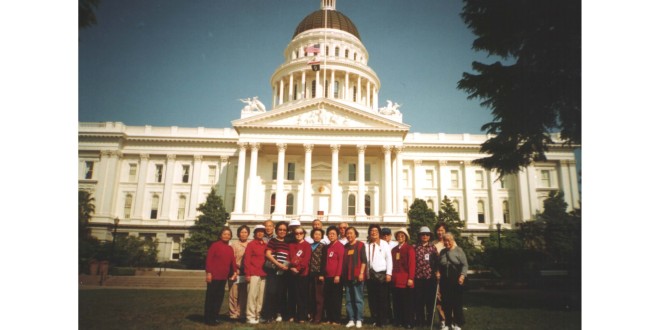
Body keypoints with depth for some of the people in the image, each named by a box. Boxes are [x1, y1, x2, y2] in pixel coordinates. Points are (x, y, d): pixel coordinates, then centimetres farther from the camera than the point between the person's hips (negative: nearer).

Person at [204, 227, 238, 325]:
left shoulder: (230, 249, 13)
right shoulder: (215, 245, -6)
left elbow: (232, 261, 11)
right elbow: (209, 259, -9)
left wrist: (235, 271, -3)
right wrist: (208, 272, -14)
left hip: (224, 277, 6)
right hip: (214, 276, -6)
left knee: (220, 297, 11)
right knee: (211, 296, 1)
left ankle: (215, 317, 20)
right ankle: (208, 318, 9)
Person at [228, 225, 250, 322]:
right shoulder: (234, 245, 0)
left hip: (246, 274, 3)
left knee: (243, 295, 8)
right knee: (234, 295, -1)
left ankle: (241, 314, 17)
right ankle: (233, 314, 10)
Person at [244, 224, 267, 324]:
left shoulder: (265, 245, 15)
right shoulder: (251, 244, 1)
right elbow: (246, 260, -4)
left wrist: (267, 271, 10)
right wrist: (247, 274, -10)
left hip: (263, 274, 5)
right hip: (253, 274, -5)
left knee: (261, 296, 7)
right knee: (252, 295, -6)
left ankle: (258, 315, 16)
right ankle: (250, 316, 1)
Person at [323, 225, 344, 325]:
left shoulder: (340, 246, -7)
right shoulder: (328, 247, 16)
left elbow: (341, 261, -14)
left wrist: (338, 275, -19)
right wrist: (324, 275, 15)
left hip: (336, 276, -7)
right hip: (328, 277, 7)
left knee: (336, 299, -1)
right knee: (328, 299, 10)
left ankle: (336, 320, 6)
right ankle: (329, 319, 19)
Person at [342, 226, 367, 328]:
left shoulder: (360, 245, 1)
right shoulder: (345, 247, 14)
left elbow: (364, 260, -4)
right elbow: (343, 261, 16)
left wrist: (361, 273, -12)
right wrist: (342, 274, 11)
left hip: (357, 276, -5)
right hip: (347, 276, 5)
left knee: (358, 299, -1)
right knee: (349, 299, 7)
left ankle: (359, 320, 6)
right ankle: (351, 319, 14)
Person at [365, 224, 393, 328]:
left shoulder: (384, 244, 2)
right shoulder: (366, 245, 9)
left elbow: (389, 259, -2)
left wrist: (388, 273, -9)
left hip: (382, 274, -3)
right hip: (370, 275, 3)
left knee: (383, 299, -1)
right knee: (372, 299, 8)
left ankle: (382, 321, 9)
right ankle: (375, 320, 18)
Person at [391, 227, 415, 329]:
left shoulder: (409, 249, -3)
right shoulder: (394, 249, 14)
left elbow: (412, 264, -9)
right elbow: (393, 264, 13)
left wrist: (411, 278, -15)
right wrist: (392, 276, 7)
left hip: (406, 280, -5)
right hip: (396, 280, 5)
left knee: (407, 302, 2)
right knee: (397, 302, 8)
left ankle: (408, 322, 10)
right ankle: (399, 321, 18)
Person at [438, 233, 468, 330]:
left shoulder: (459, 250, -4)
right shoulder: (442, 252, 13)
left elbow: (464, 265, -9)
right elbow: (439, 266, 22)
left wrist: (462, 275, -20)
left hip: (456, 281, -4)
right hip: (444, 281, 5)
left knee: (457, 302, 2)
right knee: (446, 302, 8)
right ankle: (447, 322, 20)